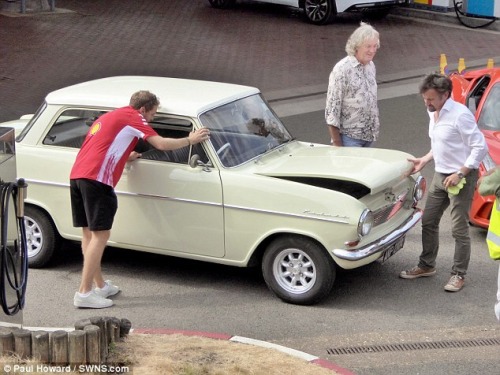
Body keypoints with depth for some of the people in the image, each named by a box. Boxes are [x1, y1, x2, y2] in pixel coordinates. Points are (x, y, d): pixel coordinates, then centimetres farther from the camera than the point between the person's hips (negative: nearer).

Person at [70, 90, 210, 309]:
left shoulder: (107, 118, 29)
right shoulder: (133, 117, 2)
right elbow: (161, 144, -6)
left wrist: (125, 157, 39)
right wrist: (190, 140, 7)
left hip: (76, 175, 9)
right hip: (96, 179, -9)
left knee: (89, 233, 13)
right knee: (100, 235, -6)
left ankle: (100, 285, 22)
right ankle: (84, 293, -8)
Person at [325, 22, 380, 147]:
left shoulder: (370, 66, 8)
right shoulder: (342, 70, -15)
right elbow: (332, 109, -15)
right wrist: (336, 144, -16)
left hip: (369, 137, 7)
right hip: (349, 136, -7)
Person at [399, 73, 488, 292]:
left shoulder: (460, 115, -20)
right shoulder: (434, 113, 7)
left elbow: (480, 147, -20)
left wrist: (459, 174, -21)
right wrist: (425, 160, 8)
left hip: (461, 178, -9)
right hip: (439, 175, 9)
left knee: (459, 229, -2)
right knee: (428, 222, 15)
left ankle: (459, 275, 9)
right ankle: (426, 266, 29)